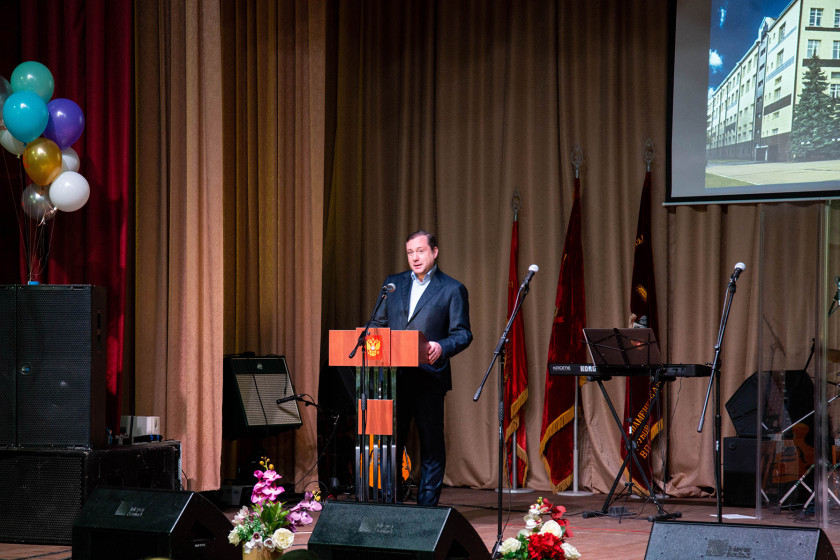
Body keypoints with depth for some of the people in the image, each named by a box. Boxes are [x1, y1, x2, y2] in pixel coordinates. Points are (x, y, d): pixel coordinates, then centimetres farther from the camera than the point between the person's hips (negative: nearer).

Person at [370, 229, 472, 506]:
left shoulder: (453, 289, 3)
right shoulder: (392, 283, 15)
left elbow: (463, 334, -1)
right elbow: (379, 323, 19)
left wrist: (441, 347, -21)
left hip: (429, 378, -3)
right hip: (394, 378, 4)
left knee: (431, 447, 2)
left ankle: (427, 506, 9)